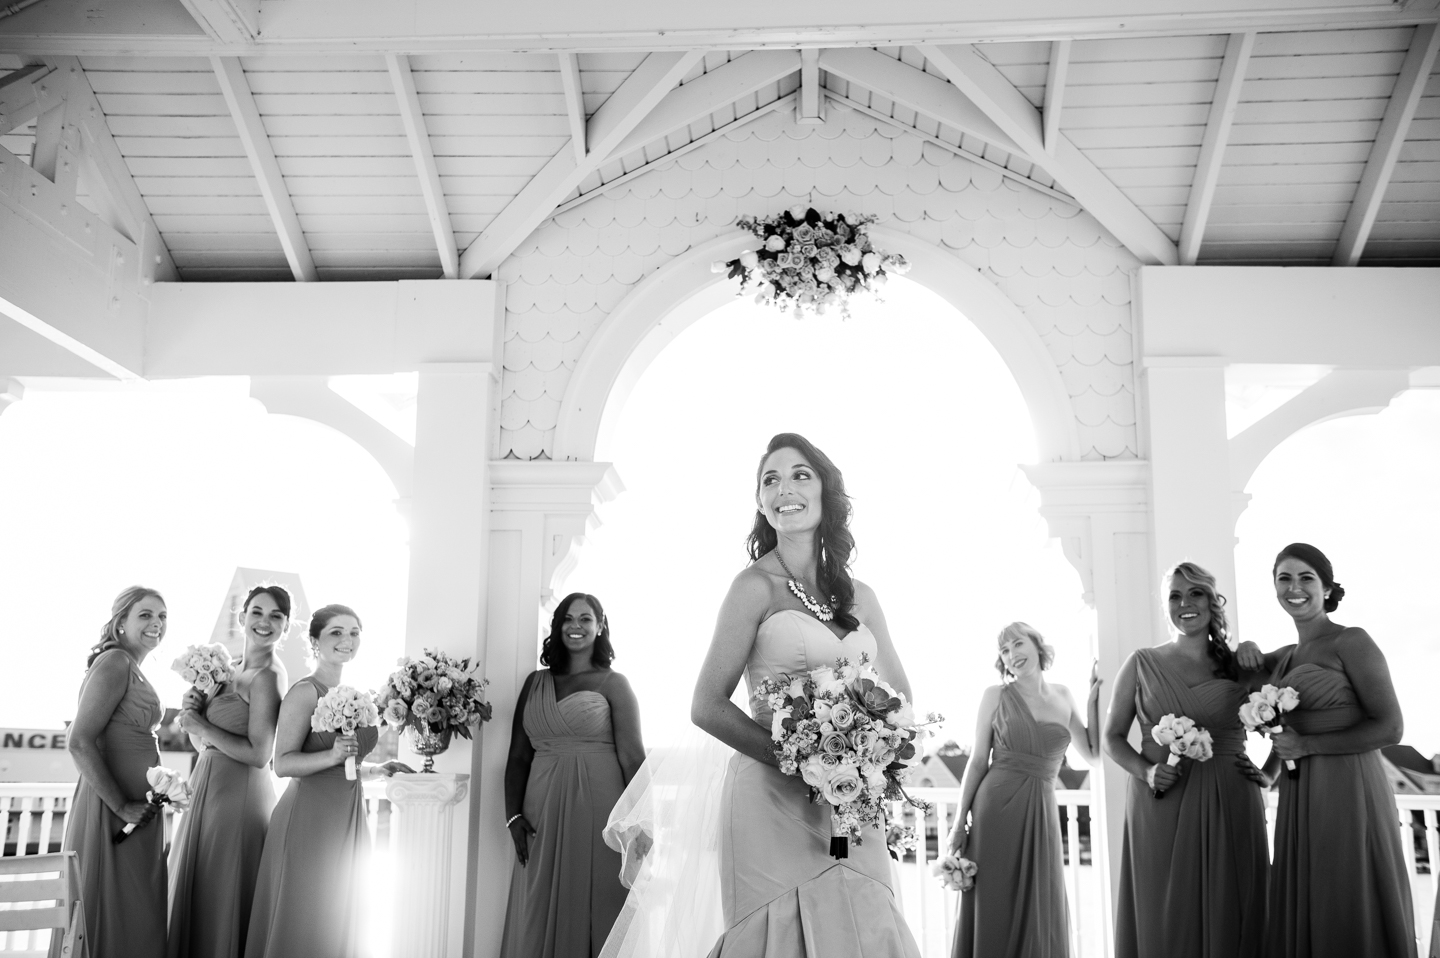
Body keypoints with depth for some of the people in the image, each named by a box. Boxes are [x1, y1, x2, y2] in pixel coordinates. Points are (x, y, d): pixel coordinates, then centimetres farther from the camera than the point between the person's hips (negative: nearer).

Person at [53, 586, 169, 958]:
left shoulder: (131, 667, 14)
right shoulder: (115, 663, -14)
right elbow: (79, 743, -21)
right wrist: (121, 806, -19)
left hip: (136, 808, 9)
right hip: (113, 812, -9)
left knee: (136, 913, 14)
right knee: (113, 914, -1)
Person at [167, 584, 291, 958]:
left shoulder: (267, 676, -14)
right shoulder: (235, 671, 12)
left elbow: (259, 754, -21)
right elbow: (207, 746, 15)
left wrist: (201, 726, -13)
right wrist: (194, 714, -4)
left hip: (238, 796, -9)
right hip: (210, 789, 9)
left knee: (220, 904, 0)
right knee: (195, 899, 17)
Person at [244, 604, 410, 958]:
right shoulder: (305, 692, -9)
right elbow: (282, 763, -16)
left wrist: (378, 769, 10)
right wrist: (333, 756, -29)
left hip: (348, 820, 7)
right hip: (310, 820, -7)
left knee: (340, 922, 12)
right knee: (304, 919, -1)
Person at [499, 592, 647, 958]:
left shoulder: (613, 684, 1)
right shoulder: (536, 683, 11)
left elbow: (632, 758, -4)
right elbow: (518, 756, 10)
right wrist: (513, 815, 0)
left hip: (596, 809, -3)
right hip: (543, 814, 3)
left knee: (594, 907, 2)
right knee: (539, 915, 8)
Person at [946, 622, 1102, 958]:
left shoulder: (1063, 696, 10)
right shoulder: (996, 695, 1)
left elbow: (1093, 753, 11)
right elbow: (978, 760, 2)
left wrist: (1094, 694, 7)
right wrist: (960, 821, -3)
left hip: (1042, 813, 3)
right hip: (996, 807, -3)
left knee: (1041, 912, 5)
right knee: (994, 908, 0)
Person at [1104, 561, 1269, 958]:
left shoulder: (1242, 668, 6)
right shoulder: (1141, 664, 6)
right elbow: (1113, 737, 8)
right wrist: (1146, 772, -10)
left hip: (1230, 808, 1)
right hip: (1160, 810, -1)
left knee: (1227, 918, 3)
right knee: (1165, 917, 1)